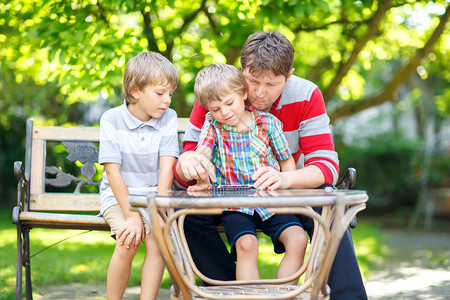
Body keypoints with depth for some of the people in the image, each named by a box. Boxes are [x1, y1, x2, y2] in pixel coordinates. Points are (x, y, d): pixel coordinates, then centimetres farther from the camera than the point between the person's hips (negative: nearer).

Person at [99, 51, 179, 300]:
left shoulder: (168, 118, -2)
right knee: (128, 242, -25)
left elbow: (166, 167, -9)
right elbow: (113, 171, -11)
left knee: (157, 239, -25)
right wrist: (132, 216, -19)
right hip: (118, 196, -2)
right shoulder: (111, 119, -7)